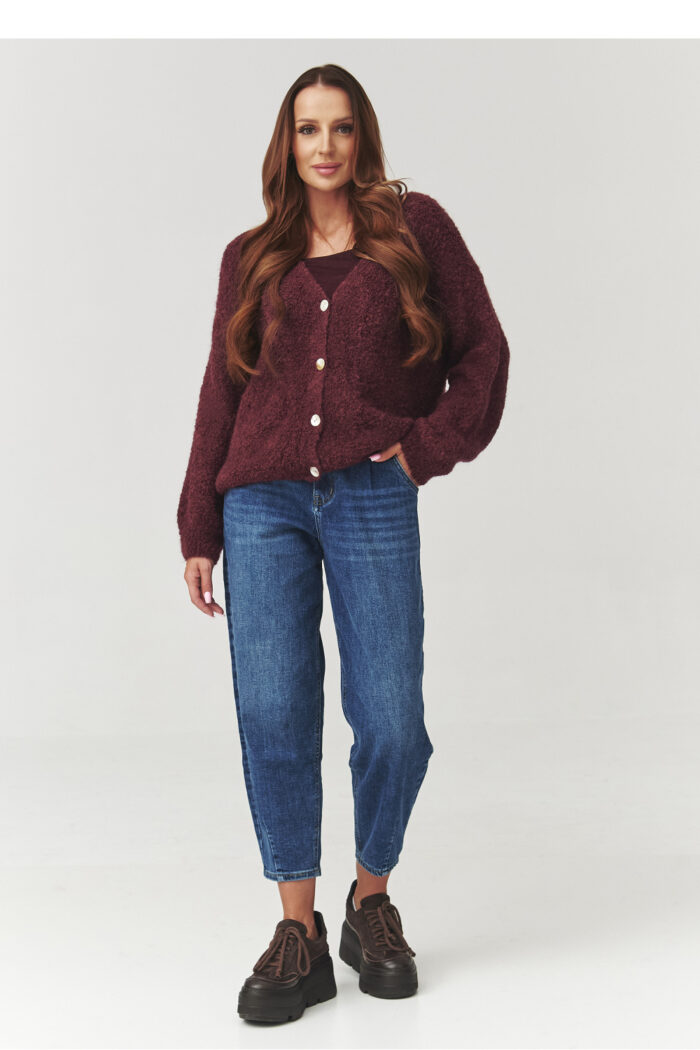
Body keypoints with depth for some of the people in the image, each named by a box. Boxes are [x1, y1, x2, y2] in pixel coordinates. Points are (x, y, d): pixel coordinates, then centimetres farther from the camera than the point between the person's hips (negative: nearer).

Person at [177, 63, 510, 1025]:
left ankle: (373, 902, 22)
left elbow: (484, 347, 11)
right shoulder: (252, 258, 15)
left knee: (391, 724, -4)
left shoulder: (415, 226, 10)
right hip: (262, 502, 2)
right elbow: (222, 391, 14)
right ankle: (298, 935, 7)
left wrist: (432, 443, -2)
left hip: (373, 501, -2)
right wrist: (200, 531, 10)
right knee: (272, 714, -5)